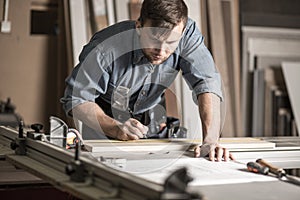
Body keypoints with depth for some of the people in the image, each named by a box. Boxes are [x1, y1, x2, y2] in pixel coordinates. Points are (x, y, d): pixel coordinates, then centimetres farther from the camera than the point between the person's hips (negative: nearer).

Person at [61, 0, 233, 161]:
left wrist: (211, 140, -45)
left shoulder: (188, 33, -26)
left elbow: (207, 83, -31)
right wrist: (117, 129, -39)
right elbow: (77, 99, -23)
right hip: (105, 116, -2)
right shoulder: (106, 49, -33)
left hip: (151, 119, 2)